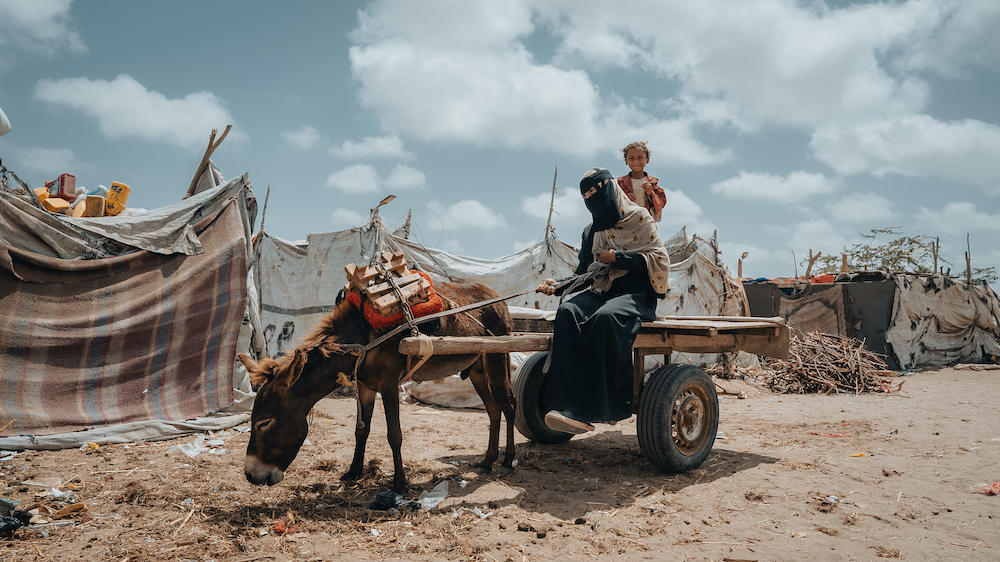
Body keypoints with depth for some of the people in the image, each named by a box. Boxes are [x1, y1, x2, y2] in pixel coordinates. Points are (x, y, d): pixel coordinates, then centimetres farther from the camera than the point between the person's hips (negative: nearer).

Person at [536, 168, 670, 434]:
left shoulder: (638, 218, 3)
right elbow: (583, 274, 19)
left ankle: (598, 407, -34)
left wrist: (617, 257, -10)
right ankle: (572, 408, -37)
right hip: (601, 292, 5)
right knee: (567, 312, -29)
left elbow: (659, 259, -5)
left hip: (636, 295, -5)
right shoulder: (591, 231, 18)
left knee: (604, 317, -39)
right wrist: (557, 285, 1)